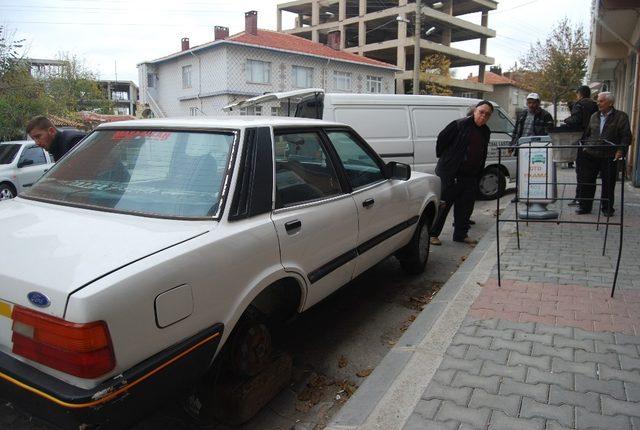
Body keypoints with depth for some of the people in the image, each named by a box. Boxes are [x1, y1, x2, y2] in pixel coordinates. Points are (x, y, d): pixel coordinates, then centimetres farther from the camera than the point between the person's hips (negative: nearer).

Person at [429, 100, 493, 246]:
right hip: (450, 173, -7)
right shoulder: (460, 125, -10)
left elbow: (482, 155, 20)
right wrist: (443, 158, 0)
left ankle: (461, 234, 23)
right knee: (443, 204, -2)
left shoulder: (485, 132, 12)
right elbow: (442, 139, -7)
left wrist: (478, 174, 16)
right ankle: (432, 234, 7)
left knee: (466, 206, 11)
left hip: (470, 175, 7)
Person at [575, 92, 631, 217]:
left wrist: (620, 150, -15)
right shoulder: (594, 116, 13)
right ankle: (584, 206, 14)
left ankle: (607, 208, 17)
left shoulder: (621, 116, -1)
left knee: (608, 184, 5)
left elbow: (626, 136, -5)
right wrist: (586, 146, 10)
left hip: (609, 157, -4)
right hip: (591, 155, 4)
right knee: (586, 182, 5)